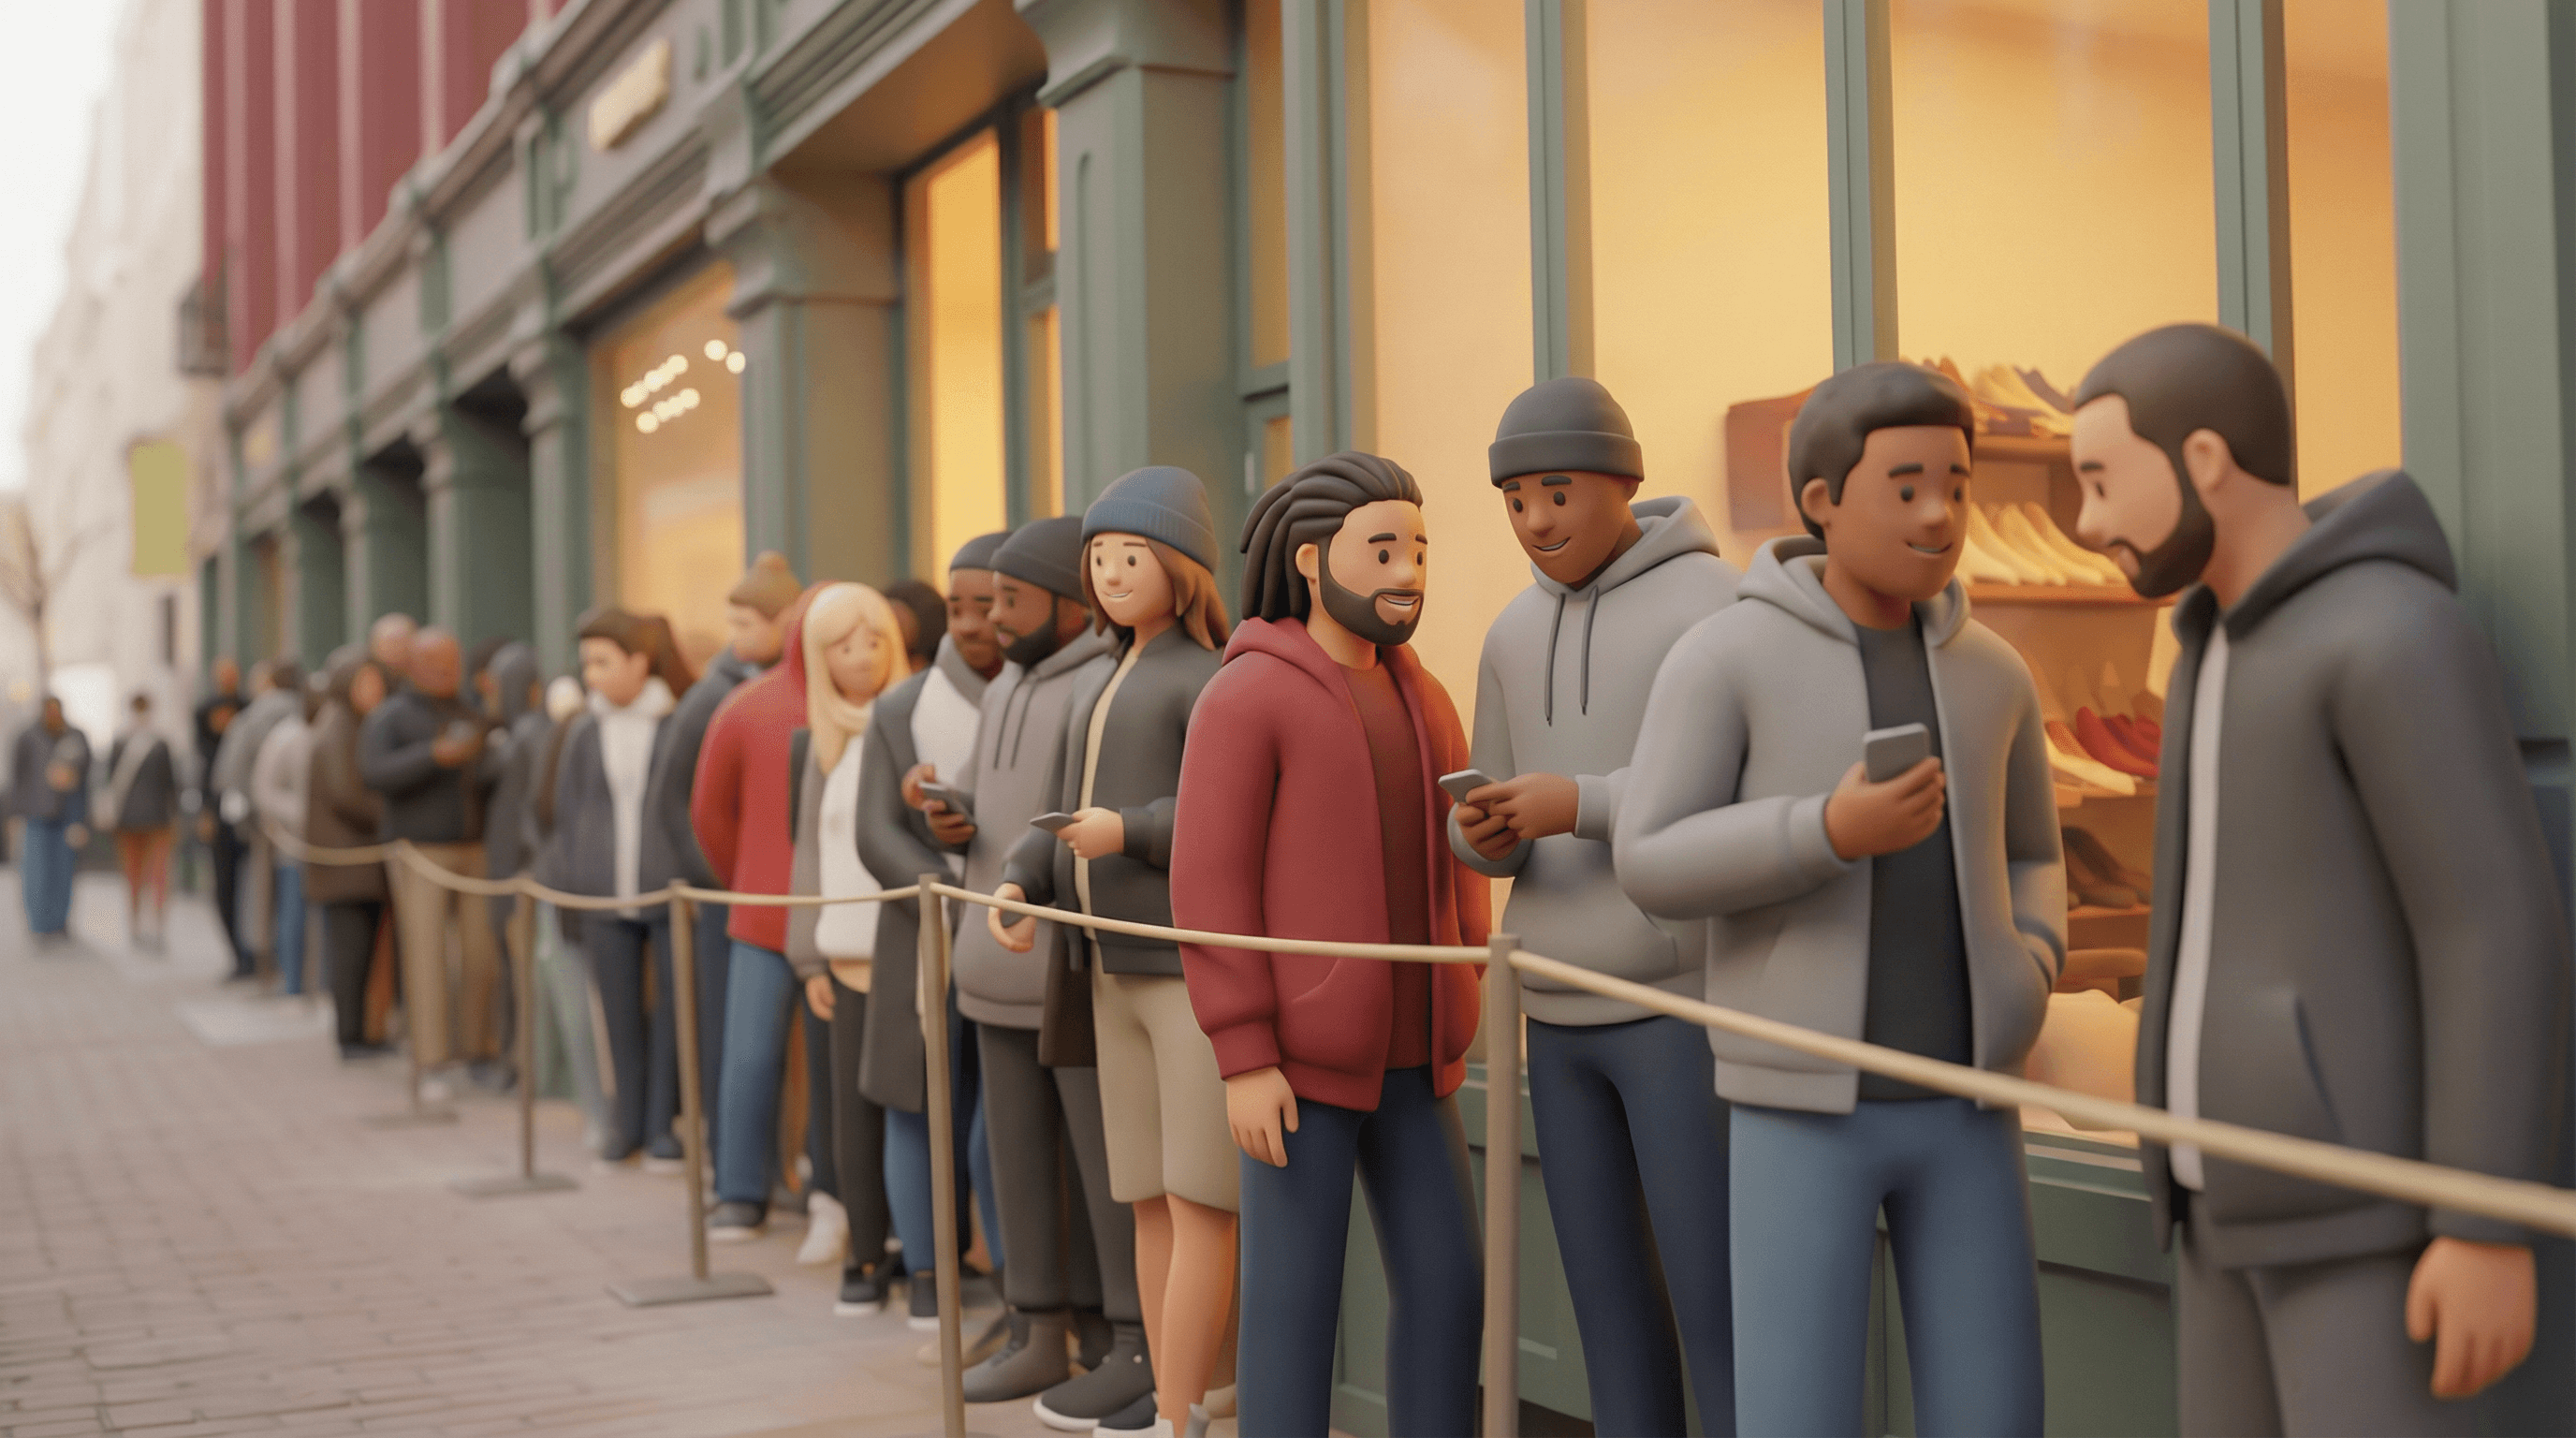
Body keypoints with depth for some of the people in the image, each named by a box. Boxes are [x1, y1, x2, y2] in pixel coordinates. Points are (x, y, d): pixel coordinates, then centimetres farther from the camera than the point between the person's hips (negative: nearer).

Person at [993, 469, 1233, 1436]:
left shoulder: (1211, 676, -7)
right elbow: (1065, 825, 19)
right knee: (1149, 1197, 11)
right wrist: (1016, 886, 2)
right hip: (1115, 969, 8)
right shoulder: (1094, 686, 19)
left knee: (1198, 1198, -5)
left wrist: (1131, 831, -21)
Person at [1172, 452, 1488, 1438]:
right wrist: (1244, 1061, -17)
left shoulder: (1421, 699, 11)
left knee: (1447, 1289, 6)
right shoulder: (1244, 697, -9)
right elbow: (1209, 888, -13)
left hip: (1407, 1061, 6)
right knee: (1295, 1301, -1)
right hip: (1297, 1060, -6)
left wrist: (1461, 1020, 9)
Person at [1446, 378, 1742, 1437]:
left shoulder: (1713, 603, -9)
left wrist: (1583, 804, -24)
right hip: (1560, 1012, 7)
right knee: (1610, 1294, 10)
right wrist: (1484, 832, -10)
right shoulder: (1515, 633, 12)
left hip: (1686, 1000, -6)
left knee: (1714, 1299, -6)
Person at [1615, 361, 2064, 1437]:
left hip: (1958, 1099, 4)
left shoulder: (1991, 673, 8)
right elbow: (1651, 868, -11)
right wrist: (1829, 832, -26)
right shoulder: (1725, 656, -7)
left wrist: (2026, 980, -3)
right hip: (1804, 1102, -4)